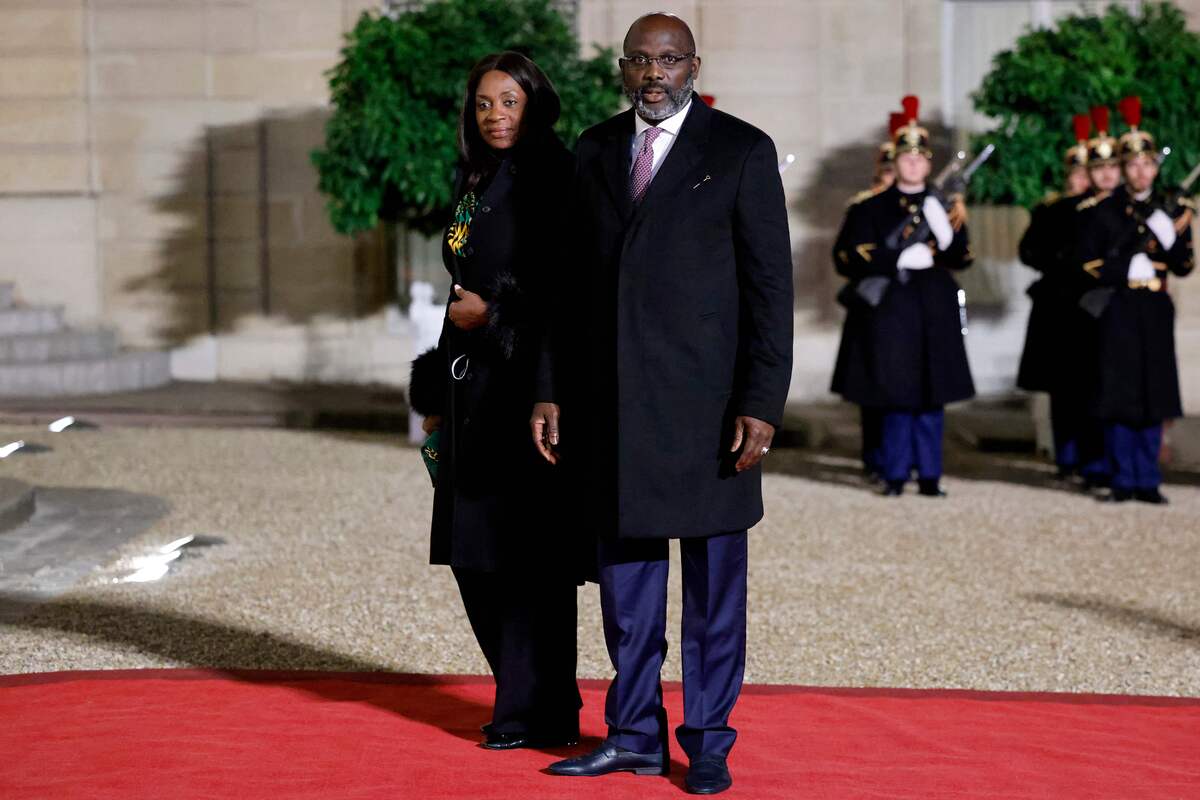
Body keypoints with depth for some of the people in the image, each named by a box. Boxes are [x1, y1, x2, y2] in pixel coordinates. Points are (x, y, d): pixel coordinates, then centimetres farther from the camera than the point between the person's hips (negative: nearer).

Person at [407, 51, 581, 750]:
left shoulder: (553, 176, -8)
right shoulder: (475, 181, 15)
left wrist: (494, 309, -12)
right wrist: (439, 389, 18)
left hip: (529, 379, -8)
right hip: (475, 380, 8)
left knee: (527, 546, -4)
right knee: (475, 549, 9)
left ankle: (539, 712, 3)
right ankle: (521, 697, 20)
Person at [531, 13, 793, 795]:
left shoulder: (743, 151, -3)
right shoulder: (595, 150, 10)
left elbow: (770, 284, -6)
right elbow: (573, 280, 13)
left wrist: (763, 405, -13)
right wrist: (551, 390, 8)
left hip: (708, 393, -4)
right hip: (612, 395, 4)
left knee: (715, 576, 4)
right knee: (625, 569, 9)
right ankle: (636, 735, 19)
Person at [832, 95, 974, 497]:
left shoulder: (945, 205, 11)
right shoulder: (872, 207, 5)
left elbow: (962, 258, 3)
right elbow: (854, 258, -4)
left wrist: (945, 231, -17)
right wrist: (900, 259, -16)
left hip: (935, 311, 2)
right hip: (889, 309, -2)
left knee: (931, 395, 2)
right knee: (895, 395, -2)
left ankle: (929, 474, 9)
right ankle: (896, 473, 7)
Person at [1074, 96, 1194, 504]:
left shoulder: (1173, 208, 9)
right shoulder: (1102, 209, 2)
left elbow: (1184, 267, 4)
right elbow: (1088, 264, 0)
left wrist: (1174, 237, -13)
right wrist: (1126, 270, -12)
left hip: (1155, 311, 2)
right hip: (1117, 311, -2)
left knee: (1153, 395, 2)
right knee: (1118, 395, -3)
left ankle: (1148, 481, 8)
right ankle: (1123, 480, 5)